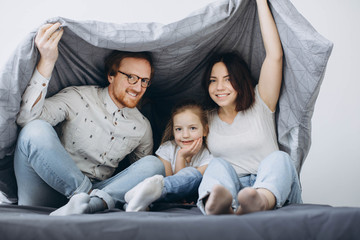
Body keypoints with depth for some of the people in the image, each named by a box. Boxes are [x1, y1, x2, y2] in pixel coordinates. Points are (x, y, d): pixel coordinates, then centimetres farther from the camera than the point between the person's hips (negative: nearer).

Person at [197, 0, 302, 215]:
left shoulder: (261, 105, 9)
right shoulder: (206, 121, 17)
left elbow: (275, 55, -1)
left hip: (273, 190, -1)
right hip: (228, 189, 2)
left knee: (279, 158, -30)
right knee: (219, 165, -27)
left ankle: (260, 201, -65)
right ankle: (217, 205, -63)